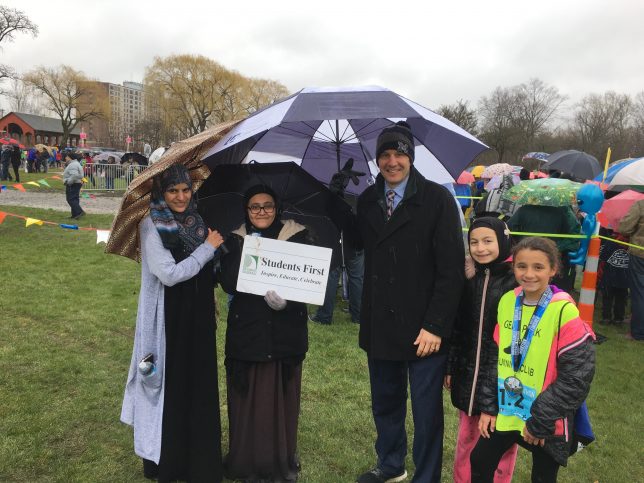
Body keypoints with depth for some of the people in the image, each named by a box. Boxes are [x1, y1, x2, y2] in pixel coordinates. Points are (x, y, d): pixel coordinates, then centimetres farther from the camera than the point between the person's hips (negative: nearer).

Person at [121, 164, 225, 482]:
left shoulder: (196, 221, 6)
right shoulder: (151, 226, -13)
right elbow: (169, 274, -21)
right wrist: (208, 247, -15)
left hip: (198, 317, 6)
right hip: (168, 318, -6)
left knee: (199, 383, 14)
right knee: (170, 385, 6)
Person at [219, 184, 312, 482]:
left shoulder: (297, 237, 3)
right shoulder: (236, 240, 6)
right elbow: (228, 284, -7)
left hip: (286, 333, 0)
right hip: (247, 333, 0)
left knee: (282, 398, 7)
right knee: (248, 399, 5)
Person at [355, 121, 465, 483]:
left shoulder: (437, 199, -9)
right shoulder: (367, 201, 6)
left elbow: (452, 269, -12)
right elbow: (363, 253, 7)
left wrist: (435, 326, -15)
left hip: (423, 330, -4)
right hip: (379, 328, 5)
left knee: (427, 412, 10)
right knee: (385, 404, 21)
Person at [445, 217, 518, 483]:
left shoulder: (517, 281, -11)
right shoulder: (467, 278, 2)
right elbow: (456, 327, 7)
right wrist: (451, 368, 8)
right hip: (468, 374, 4)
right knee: (466, 437, 17)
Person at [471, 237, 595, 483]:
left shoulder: (564, 311, -18)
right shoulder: (507, 301, -1)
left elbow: (577, 376, -17)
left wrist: (541, 421, -14)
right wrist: (488, 406, 4)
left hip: (547, 422, -4)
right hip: (506, 411, 5)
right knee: (479, 462, 14)